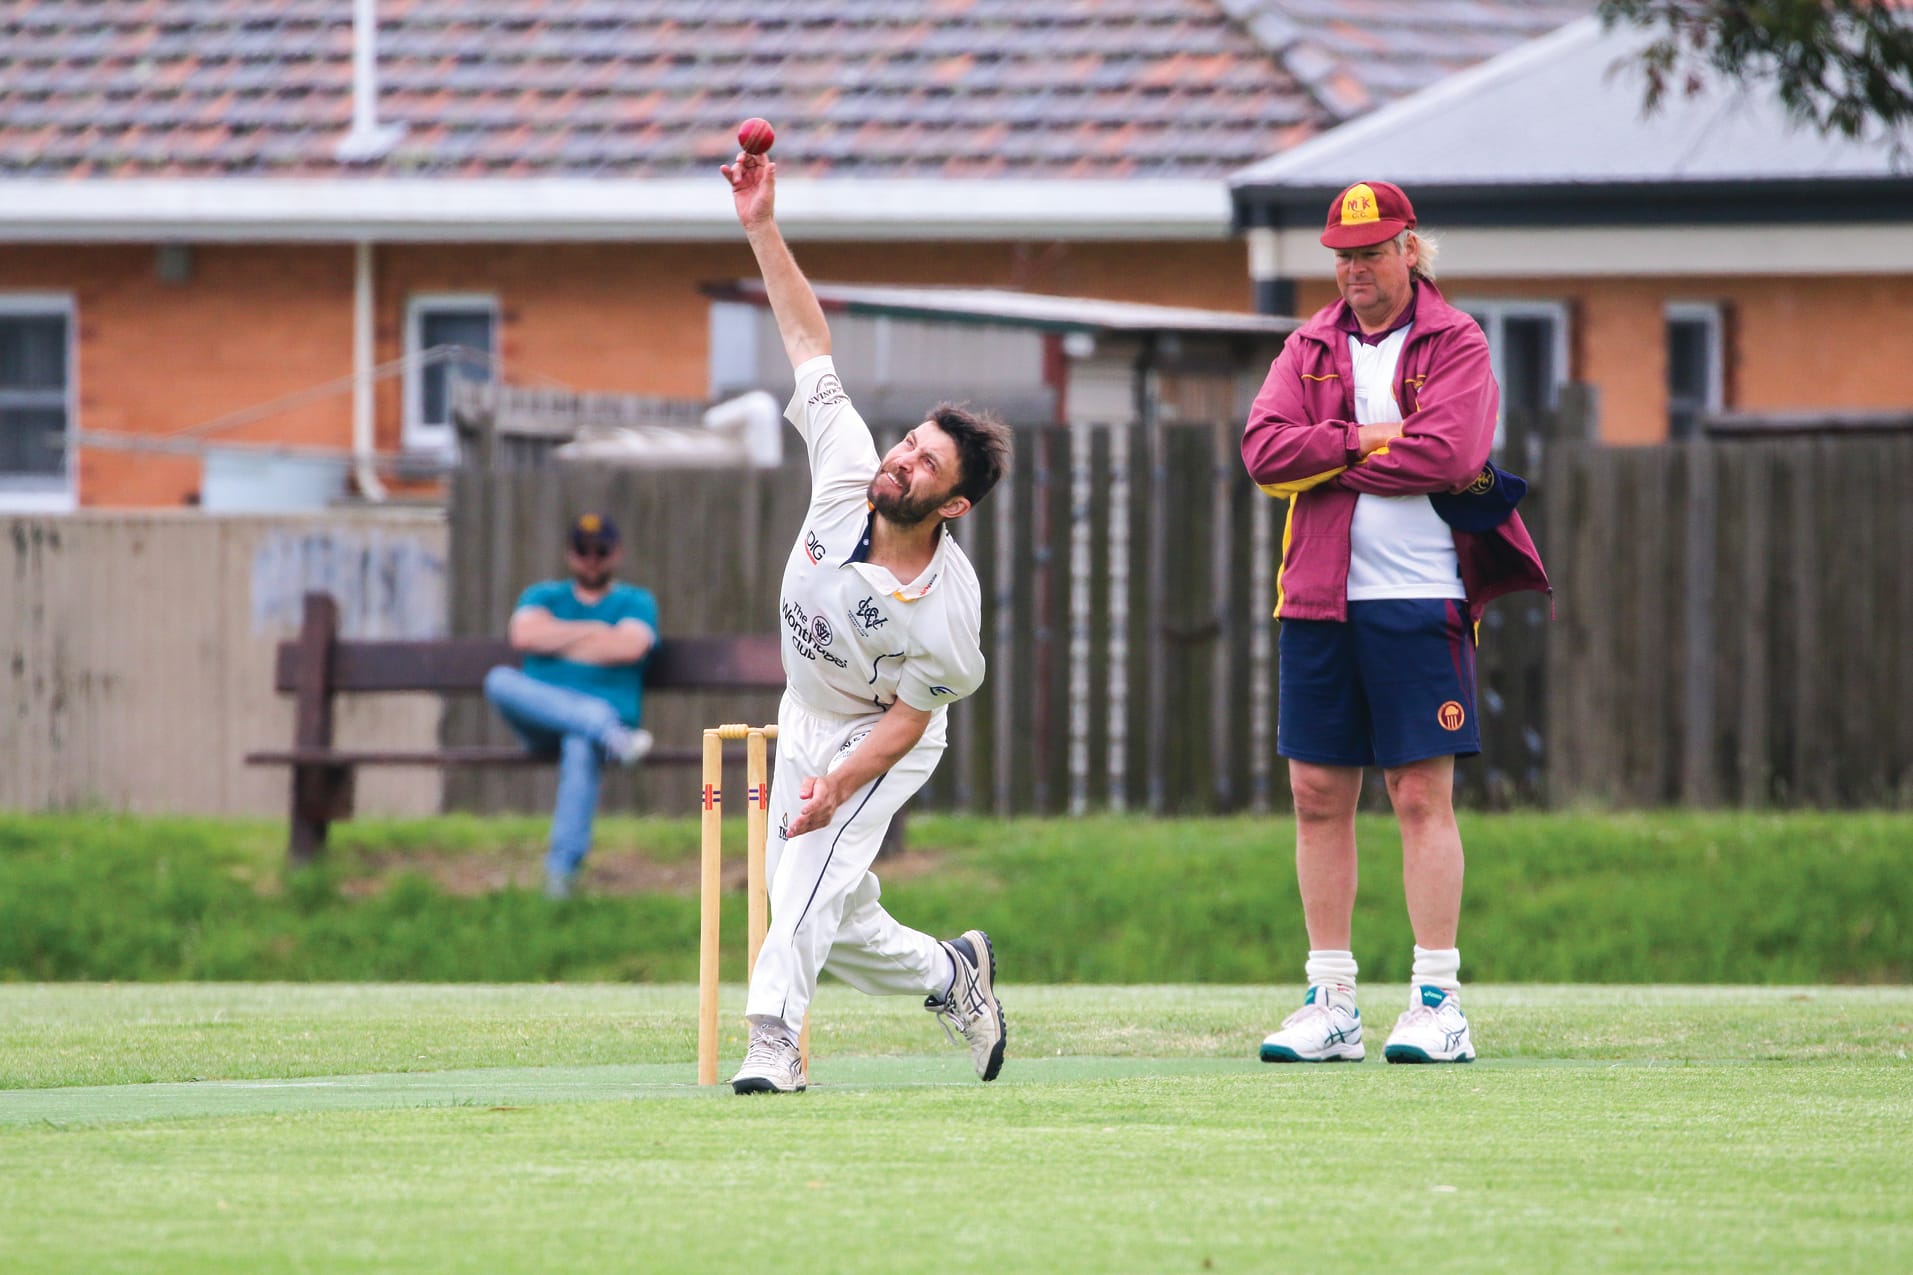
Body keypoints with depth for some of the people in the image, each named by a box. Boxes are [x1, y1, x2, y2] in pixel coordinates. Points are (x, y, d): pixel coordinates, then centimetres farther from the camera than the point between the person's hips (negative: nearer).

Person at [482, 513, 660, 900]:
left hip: (612, 715, -3)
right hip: (540, 723, 3)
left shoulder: (636, 602, 16)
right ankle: (606, 730, -40)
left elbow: (628, 647, -7)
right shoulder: (542, 596, 24)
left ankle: (563, 865, -46)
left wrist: (557, 641, 2)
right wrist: (594, 632, 2)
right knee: (499, 680, -31)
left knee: (580, 745, -41)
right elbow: (524, 634, 0)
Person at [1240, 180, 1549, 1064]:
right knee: (1319, 797, 4)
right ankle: (1331, 1005, 9)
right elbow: (1263, 447, 0)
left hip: (1418, 601, -5)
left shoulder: (1455, 343, 1)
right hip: (1317, 596, 5)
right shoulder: (1310, 347, 14)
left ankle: (1438, 1002, -4)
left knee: (1423, 797, -6)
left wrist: (1325, 460, -7)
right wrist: (1364, 440, -11)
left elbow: (1447, 451, -14)